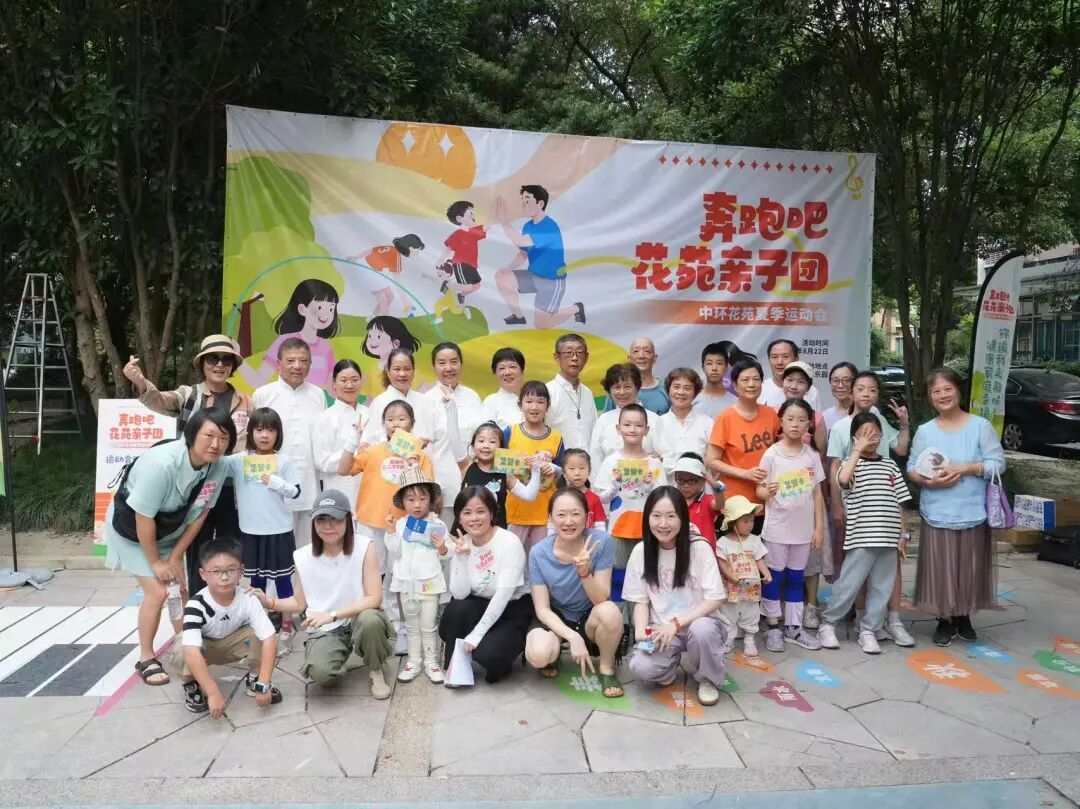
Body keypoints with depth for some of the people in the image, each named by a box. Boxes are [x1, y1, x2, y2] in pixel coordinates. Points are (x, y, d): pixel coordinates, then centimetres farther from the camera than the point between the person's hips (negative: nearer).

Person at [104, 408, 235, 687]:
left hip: (168, 532, 6)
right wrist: (155, 561, -18)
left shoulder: (219, 468, -21)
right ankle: (146, 659, 8)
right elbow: (143, 517, -29)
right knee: (157, 592, -10)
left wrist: (176, 556, -6)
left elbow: (201, 513, -8)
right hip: (131, 530, -5)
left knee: (179, 589, 8)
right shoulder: (162, 463, -39)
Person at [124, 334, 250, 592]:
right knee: (197, 558, 7)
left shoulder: (244, 401, 7)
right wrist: (140, 382, -41)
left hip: (233, 492, 2)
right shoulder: (188, 395, 2)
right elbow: (160, 400, -19)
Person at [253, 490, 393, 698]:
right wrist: (269, 602, -8)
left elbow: (374, 599, -17)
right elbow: (300, 603, 9)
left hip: (359, 618, -1)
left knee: (370, 620, -38)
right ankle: (338, 664, 11)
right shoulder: (303, 556, -5)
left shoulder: (364, 547, -14)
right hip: (324, 630, 1)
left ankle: (375, 671, -5)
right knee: (321, 673, -30)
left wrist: (332, 615, -25)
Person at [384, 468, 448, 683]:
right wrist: (391, 532, -15)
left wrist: (443, 549, -22)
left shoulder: (438, 525, -6)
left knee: (428, 626, 7)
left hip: (430, 582, -2)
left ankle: (431, 661, 20)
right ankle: (413, 661, 26)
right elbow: (395, 554, -5)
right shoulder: (399, 524, -1)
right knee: (411, 625, 15)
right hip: (407, 582, 2)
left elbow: (445, 556, 0)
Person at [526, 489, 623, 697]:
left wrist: (585, 572, -39)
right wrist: (573, 637, -29)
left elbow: (601, 600, -20)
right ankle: (553, 653, 8)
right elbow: (542, 609, -13)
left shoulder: (601, 541, -19)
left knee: (610, 611, -35)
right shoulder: (539, 553, -16)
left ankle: (607, 668, -5)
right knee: (538, 655, -32)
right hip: (556, 620, 0)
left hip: (590, 619, 0)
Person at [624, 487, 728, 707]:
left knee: (701, 630, -37)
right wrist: (641, 630, -19)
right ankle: (670, 665, 10)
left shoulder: (699, 548, -12)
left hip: (698, 624, -1)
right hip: (660, 630, 2)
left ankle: (708, 679, -4)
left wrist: (676, 623, -23)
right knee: (642, 668, -28)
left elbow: (715, 599, -14)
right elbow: (641, 601, 1)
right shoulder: (641, 551, -4)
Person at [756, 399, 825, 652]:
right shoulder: (771, 454, -8)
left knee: (795, 578, 13)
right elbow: (759, 489, -6)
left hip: (803, 528, 3)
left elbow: (817, 493, 7)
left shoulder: (812, 456, 2)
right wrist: (767, 492, -29)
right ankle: (774, 628, 16)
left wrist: (819, 527, 5)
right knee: (774, 577, 5)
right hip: (777, 528, -3)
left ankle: (794, 628, 24)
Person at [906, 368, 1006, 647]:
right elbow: (912, 469, 4)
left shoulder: (980, 426, -2)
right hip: (937, 514, 1)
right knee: (940, 570, 2)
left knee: (970, 569, 9)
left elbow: (998, 464, -5)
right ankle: (945, 621, 20)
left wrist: (963, 468, -17)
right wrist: (930, 481, -16)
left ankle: (964, 618, 30)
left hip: (973, 513, 0)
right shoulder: (924, 431, 3)